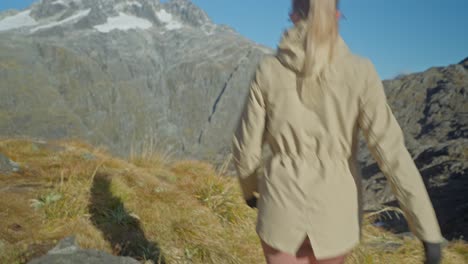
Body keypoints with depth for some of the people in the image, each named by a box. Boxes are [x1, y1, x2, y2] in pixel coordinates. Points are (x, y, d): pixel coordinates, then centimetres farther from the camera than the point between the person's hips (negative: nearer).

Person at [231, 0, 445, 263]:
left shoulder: (268, 71, -9)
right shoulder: (360, 73, -11)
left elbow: (246, 147, -3)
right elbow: (392, 153, -15)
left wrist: (249, 187, 19)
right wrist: (430, 232, -9)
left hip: (284, 207, 0)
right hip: (334, 211, 1)